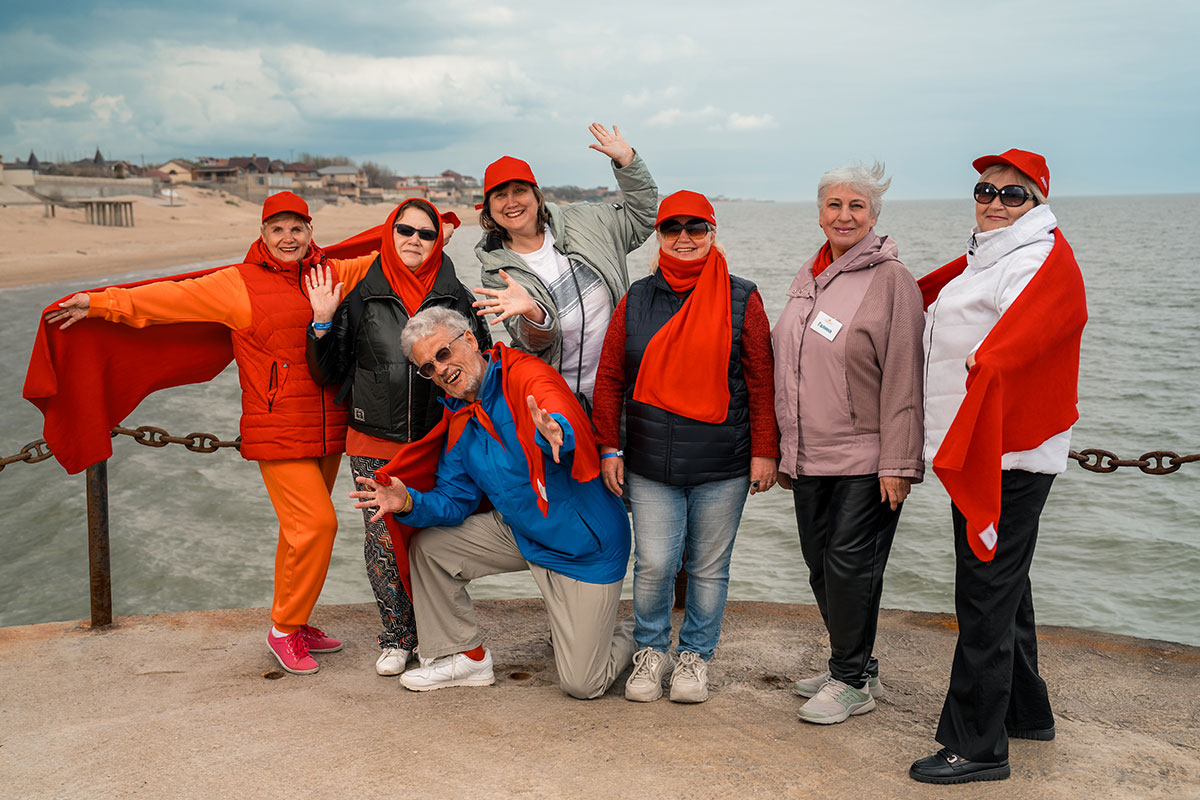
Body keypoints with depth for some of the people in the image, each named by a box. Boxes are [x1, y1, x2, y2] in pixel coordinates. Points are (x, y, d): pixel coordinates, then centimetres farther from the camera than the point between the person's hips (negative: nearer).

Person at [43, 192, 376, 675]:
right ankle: (284, 630, 5)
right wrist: (102, 303, -4)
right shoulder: (239, 284, -2)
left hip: (328, 430, 5)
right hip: (279, 431, -5)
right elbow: (173, 298, -2)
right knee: (314, 524, -12)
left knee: (303, 527, 12)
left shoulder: (331, 273, 10)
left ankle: (294, 622, 27)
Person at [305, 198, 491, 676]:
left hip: (437, 443, 0)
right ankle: (397, 637, 17)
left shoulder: (457, 297, 7)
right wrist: (323, 323, -7)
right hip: (376, 443, 0)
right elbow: (329, 372, 7)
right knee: (383, 541, 1)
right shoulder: (362, 295, 5)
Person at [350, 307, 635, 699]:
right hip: (520, 532, 7)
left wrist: (555, 434, -65)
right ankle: (466, 657, 16)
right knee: (429, 546, 0)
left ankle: (624, 634, 28)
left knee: (582, 684, -7)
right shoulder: (460, 424, 5)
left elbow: (563, 418, -40)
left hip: (584, 545, -7)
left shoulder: (526, 375, -19)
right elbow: (454, 500, 4)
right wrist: (410, 503, -16)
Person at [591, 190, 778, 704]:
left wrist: (764, 451, -2)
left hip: (723, 468, -1)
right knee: (653, 564, -1)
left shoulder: (741, 300, 2)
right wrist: (609, 448, 4)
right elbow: (609, 379, 9)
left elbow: (761, 382, 2)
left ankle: (696, 654, 28)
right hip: (651, 466, 1)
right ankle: (651, 650, 23)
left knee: (709, 567, 8)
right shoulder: (637, 300, 6)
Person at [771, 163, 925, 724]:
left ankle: (852, 681, 11)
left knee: (850, 562, -4)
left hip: (866, 458, -7)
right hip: (809, 456, 7)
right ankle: (854, 667, 28)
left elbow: (903, 378, -12)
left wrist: (898, 464, -16)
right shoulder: (807, 277, 13)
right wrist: (783, 449, 18)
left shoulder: (892, 279, -7)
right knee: (820, 563, 12)